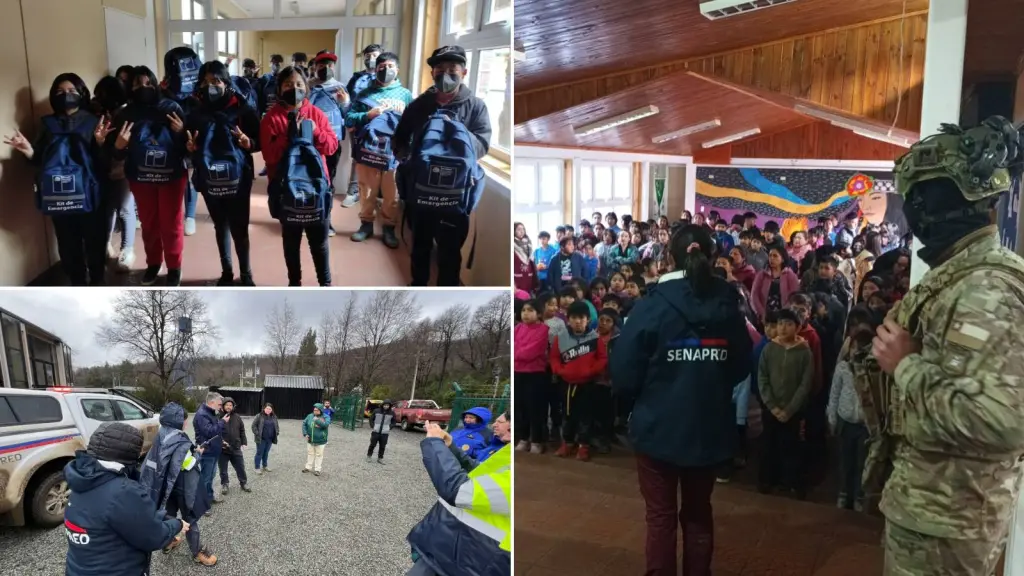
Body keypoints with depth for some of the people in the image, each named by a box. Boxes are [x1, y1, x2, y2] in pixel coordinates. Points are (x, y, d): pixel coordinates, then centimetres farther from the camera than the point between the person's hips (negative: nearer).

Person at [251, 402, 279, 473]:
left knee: (266, 453, 15)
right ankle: (257, 467, 8)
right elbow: (254, 425, -7)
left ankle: (264, 466, 27)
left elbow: (277, 426, 19)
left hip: (270, 439, 5)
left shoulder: (274, 417, 7)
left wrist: (277, 432, 5)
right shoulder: (259, 416, -8)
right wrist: (257, 433, -13)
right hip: (261, 439, -5)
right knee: (259, 453, 0)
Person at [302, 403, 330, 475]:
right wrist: (305, 434, -6)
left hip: (320, 441, -3)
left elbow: (325, 425, -27)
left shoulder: (325, 417, -10)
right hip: (310, 440, 4)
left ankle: (317, 469, 15)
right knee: (310, 453, 17)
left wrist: (317, 420, -25)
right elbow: (304, 424, 4)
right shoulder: (310, 416, 0)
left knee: (319, 455, 5)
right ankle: (308, 467, 31)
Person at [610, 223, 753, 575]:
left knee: (661, 515, 10)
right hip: (710, 427, 4)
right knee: (698, 512, 20)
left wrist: (634, 400, 5)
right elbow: (741, 367, 6)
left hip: (659, 425, -4)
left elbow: (623, 368, -14)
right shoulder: (728, 307, -2)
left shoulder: (653, 305, -14)